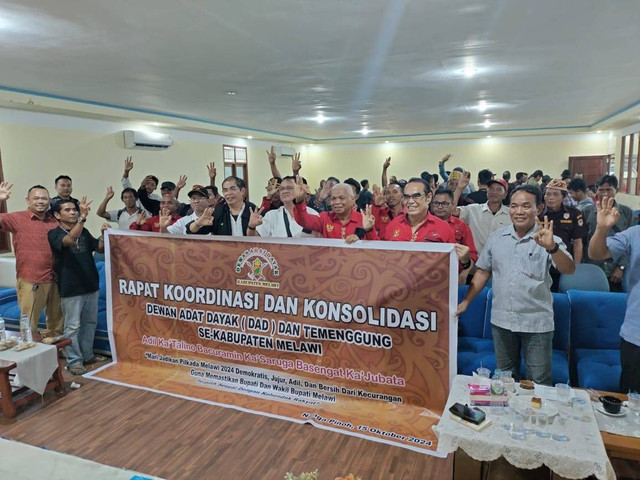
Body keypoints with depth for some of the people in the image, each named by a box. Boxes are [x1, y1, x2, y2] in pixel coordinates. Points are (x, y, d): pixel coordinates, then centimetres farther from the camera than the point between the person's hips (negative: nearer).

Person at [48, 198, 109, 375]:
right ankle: (74, 361, 11)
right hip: (71, 288, -6)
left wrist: (104, 233, -11)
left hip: (91, 285, 6)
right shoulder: (54, 233, -8)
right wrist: (83, 217, -42)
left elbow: (100, 248, 9)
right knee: (73, 326, 1)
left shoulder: (84, 232, 10)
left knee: (90, 322, 15)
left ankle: (87, 355, 28)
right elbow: (69, 240, -29)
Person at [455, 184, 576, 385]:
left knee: (539, 383, 8)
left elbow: (569, 270, -23)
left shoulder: (548, 240, -8)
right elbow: (483, 272, 9)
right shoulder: (496, 237, 3)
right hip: (501, 321, 3)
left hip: (536, 323, -3)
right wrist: (465, 301, 5)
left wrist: (551, 247, -41)